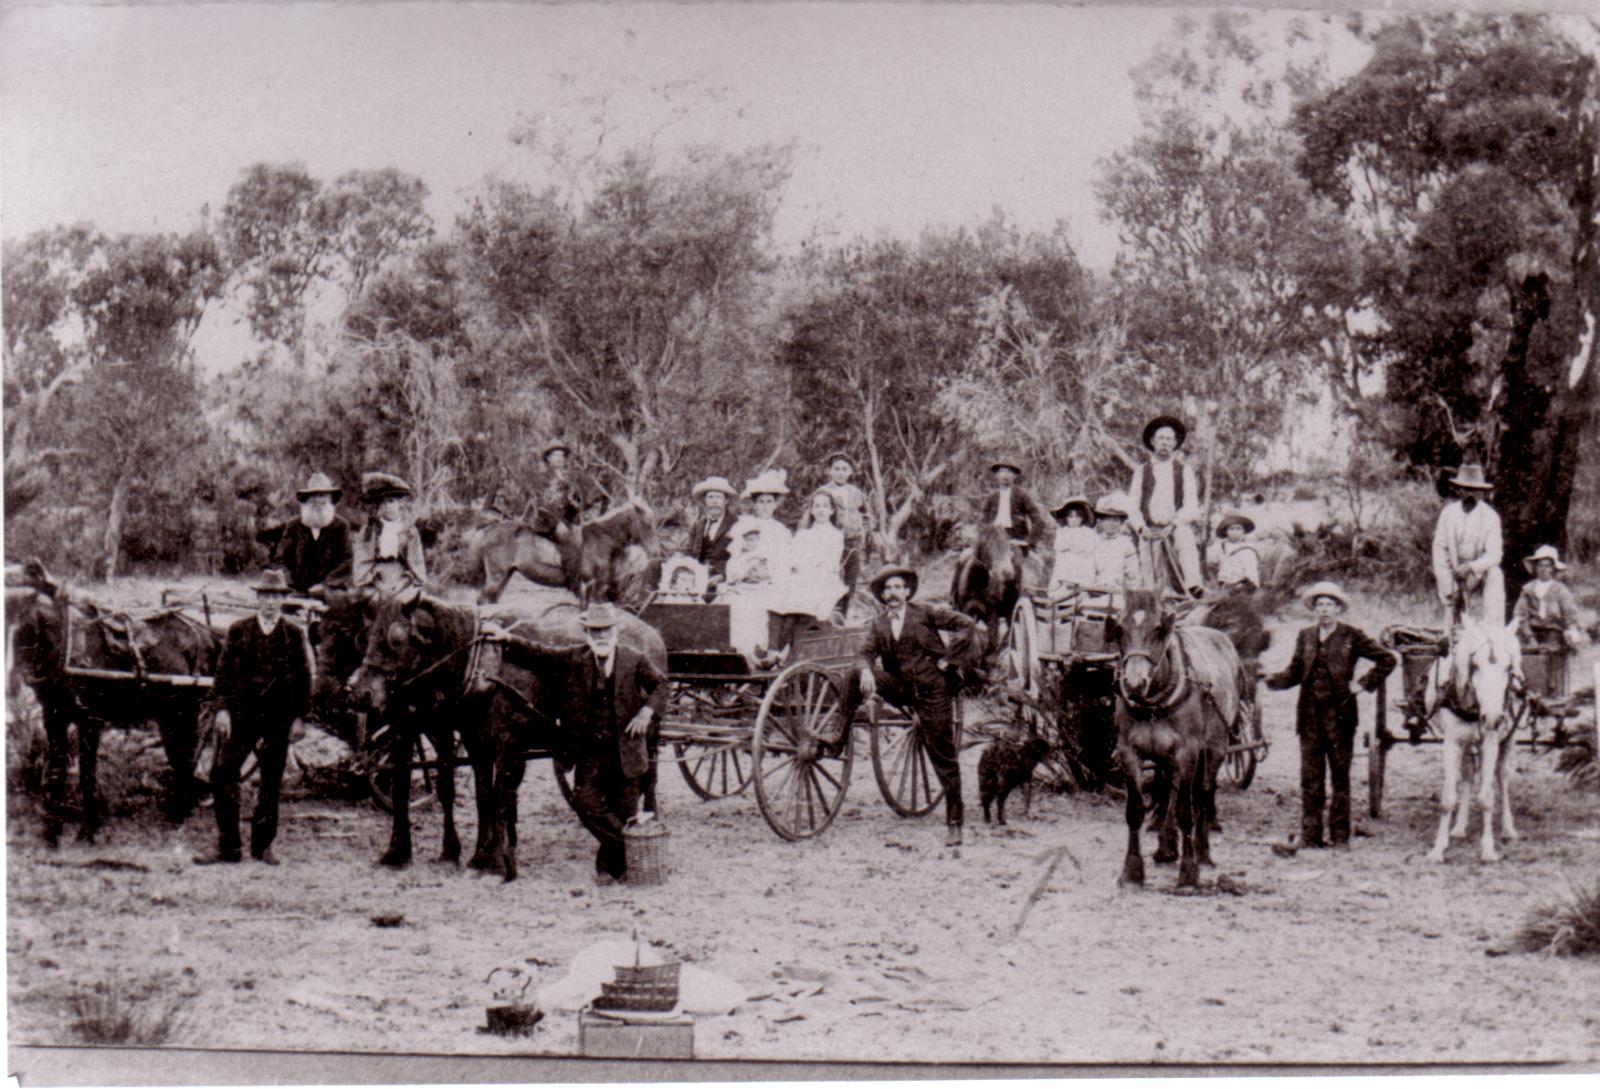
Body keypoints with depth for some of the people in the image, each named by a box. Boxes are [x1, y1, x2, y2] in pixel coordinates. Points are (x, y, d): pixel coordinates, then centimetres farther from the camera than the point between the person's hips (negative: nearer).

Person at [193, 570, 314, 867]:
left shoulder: (295, 634, 4)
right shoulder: (238, 630, 6)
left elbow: (304, 676, 7)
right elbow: (224, 670, 5)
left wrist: (297, 714, 2)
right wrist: (222, 708, -3)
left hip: (277, 719, 0)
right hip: (240, 714, 0)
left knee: (271, 781, 6)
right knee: (222, 775, -6)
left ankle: (262, 844, 18)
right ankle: (227, 847, 0)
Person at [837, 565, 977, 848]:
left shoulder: (926, 613, -6)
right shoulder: (879, 624, 6)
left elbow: (967, 624, -8)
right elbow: (867, 654, -2)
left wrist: (947, 658, -10)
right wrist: (866, 670, -25)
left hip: (933, 692, -3)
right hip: (901, 688, 3)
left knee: (943, 758, -1)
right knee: (856, 675, -18)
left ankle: (953, 824, 7)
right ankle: (839, 734, -9)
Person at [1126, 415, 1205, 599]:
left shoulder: (1184, 469, 12)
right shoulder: (1142, 471, 16)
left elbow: (1191, 504, 2)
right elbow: (1132, 505, 11)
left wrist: (1175, 524, -15)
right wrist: (1141, 527, -8)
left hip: (1177, 526, -2)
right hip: (1150, 530, 2)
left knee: (1186, 541, -36)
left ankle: (1194, 585, -52)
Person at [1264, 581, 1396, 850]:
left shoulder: (1352, 636, 0)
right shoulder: (1305, 636, 11)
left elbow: (1387, 659, 1)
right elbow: (1294, 673, 9)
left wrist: (1364, 684, -4)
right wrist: (1269, 679, -9)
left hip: (1339, 714, -3)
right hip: (1310, 715, 3)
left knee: (1340, 776, 4)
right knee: (1310, 777, 4)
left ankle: (1340, 835, 10)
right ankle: (1310, 835, 9)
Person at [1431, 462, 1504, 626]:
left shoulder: (1490, 517, -8)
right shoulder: (1448, 513, -2)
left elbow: (1494, 555, -9)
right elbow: (1439, 547, 0)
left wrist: (1470, 567, -23)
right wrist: (1445, 581, -6)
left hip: (1482, 576, -2)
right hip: (1454, 575, 2)